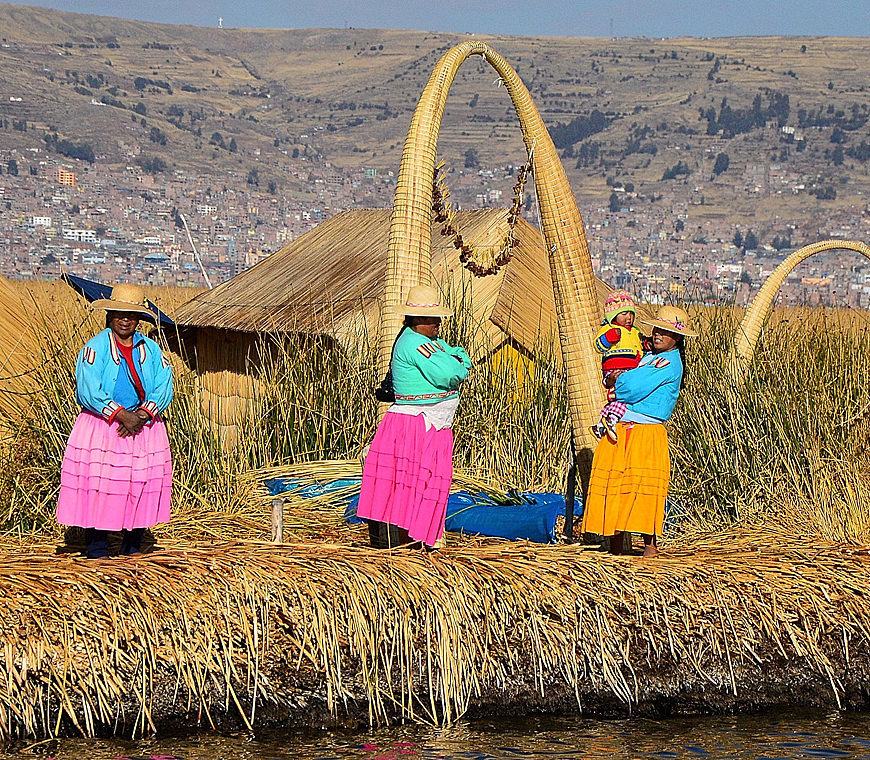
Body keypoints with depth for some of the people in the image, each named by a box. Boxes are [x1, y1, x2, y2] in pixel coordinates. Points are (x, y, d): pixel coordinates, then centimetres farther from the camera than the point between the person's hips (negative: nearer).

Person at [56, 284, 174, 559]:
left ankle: (133, 547, 14)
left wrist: (142, 415, -14)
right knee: (99, 486, -7)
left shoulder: (151, 349, 10)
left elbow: (163, 387, 3)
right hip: (101, 428, -4)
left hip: (144, 427, 4)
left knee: (142, 485, 2)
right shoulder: (96, 347, -2)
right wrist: (121, 415, -18)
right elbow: (88, 390, -12)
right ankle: (97, 550, -1)